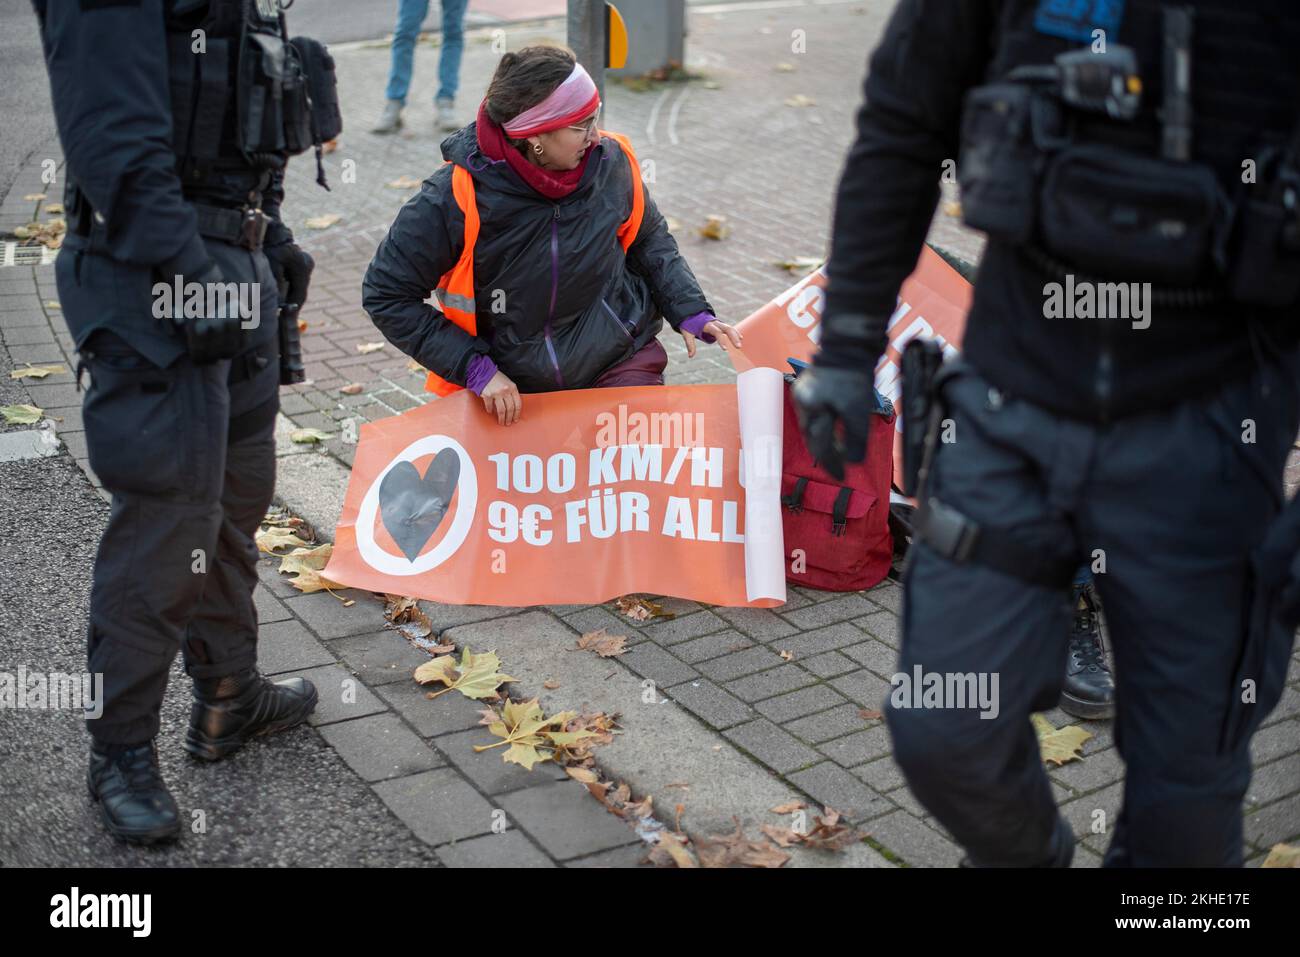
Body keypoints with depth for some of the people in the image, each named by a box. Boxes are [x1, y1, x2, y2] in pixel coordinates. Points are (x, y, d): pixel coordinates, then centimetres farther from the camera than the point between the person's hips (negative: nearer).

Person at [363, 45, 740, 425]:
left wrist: (690, 313, -2)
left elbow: (649, 239, 12)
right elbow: (386, 296, -11)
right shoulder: (457, 198, -20)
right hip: (511, 386, -2)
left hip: (620, 363, 2)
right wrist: (476, 369, -16)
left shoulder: (611, 162, -9)